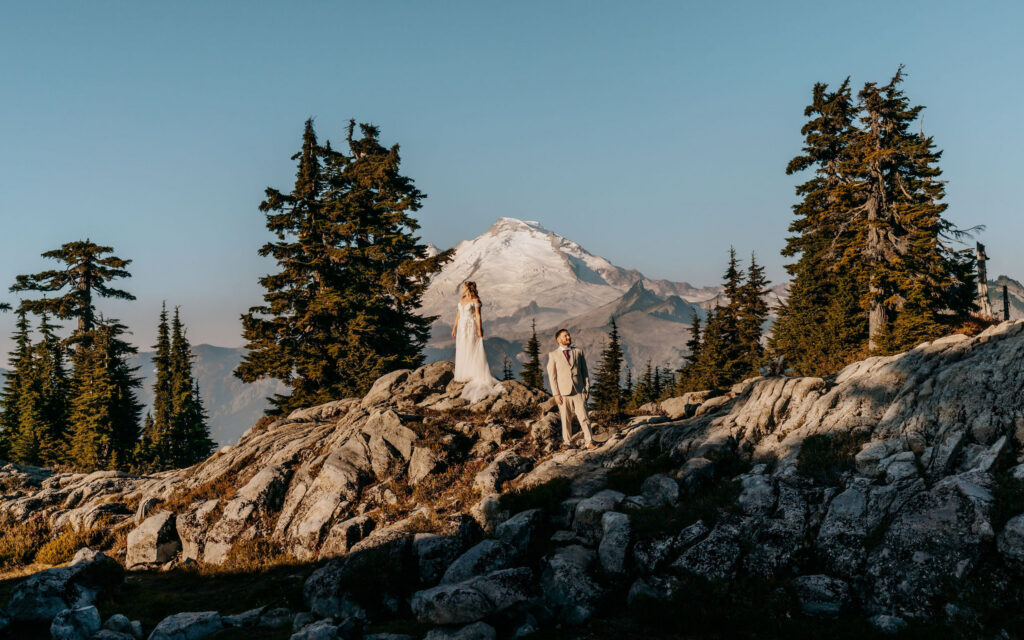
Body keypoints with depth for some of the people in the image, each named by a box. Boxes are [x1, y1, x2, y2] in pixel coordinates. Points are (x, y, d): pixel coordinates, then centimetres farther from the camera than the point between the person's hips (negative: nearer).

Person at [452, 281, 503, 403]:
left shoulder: (475, 300, -9)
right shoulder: (461, 300, 11)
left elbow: (478, 315, -10)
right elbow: (458, 314, 15)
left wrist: (479, 330, -13)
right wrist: (454, 328, 14)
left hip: (471, 327, -7)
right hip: (462, 327, 7)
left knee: (472, 351, -5)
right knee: (461, 352, 9)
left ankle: (476, 375, 0)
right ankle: (464, 375, 18)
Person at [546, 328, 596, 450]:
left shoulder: (578, 352, 11)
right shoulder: (553, 355, 5)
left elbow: (585, 372, 13)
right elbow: (552, 376, 3)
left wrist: (587, 389, 5)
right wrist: (556, 394, -5)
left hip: (579, 391, 1)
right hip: (563, 392, -1)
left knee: (584, 417, -4)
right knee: (566, 419, 3)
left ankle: (589, 442, 0)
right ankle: (567, 442, 14)